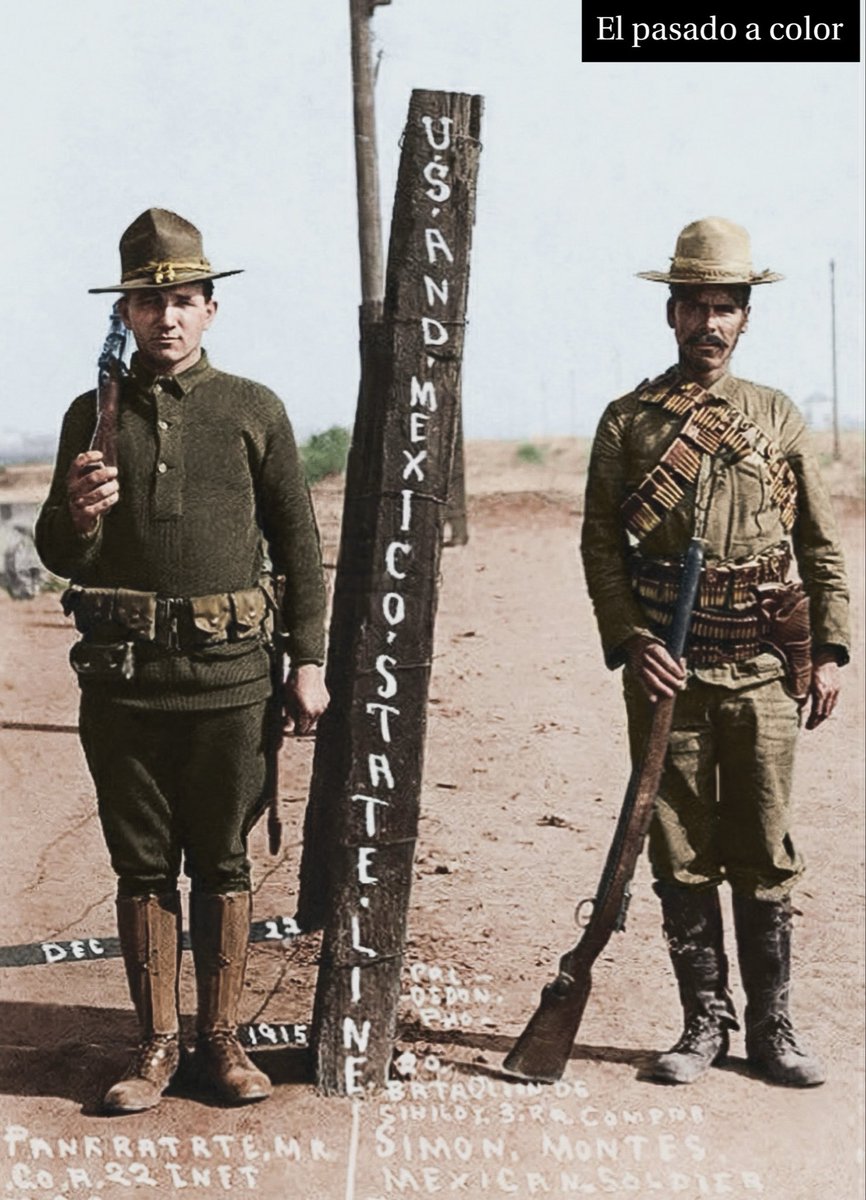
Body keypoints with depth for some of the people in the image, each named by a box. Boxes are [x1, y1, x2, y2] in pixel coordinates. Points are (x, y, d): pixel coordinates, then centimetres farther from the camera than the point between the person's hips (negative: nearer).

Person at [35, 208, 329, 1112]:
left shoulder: (254, 411, 4)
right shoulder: (94, 415, 7)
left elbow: (299, 544, 7)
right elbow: (61, 558, 7)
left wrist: (307, 662, 2)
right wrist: (79, 512, -16)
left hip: (230, 674, -1)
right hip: (124, 675, 1)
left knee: (222, 864, 7)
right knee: (142, 867, 8)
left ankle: (220, 1038, 19)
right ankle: (156, 1045, 19)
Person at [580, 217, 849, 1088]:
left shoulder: (777, 417, 9)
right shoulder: (627, 422, 5)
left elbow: (821, 547, 11)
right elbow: (599, 544, 3)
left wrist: (829, 650, 3)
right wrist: (628, 641, -9)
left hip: (763, 672, 1)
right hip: (666, 672, -1)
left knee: (766, 859, 5)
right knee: (681, 858, 6)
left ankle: (771, 1029, 17)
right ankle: (704, 1023, 18)